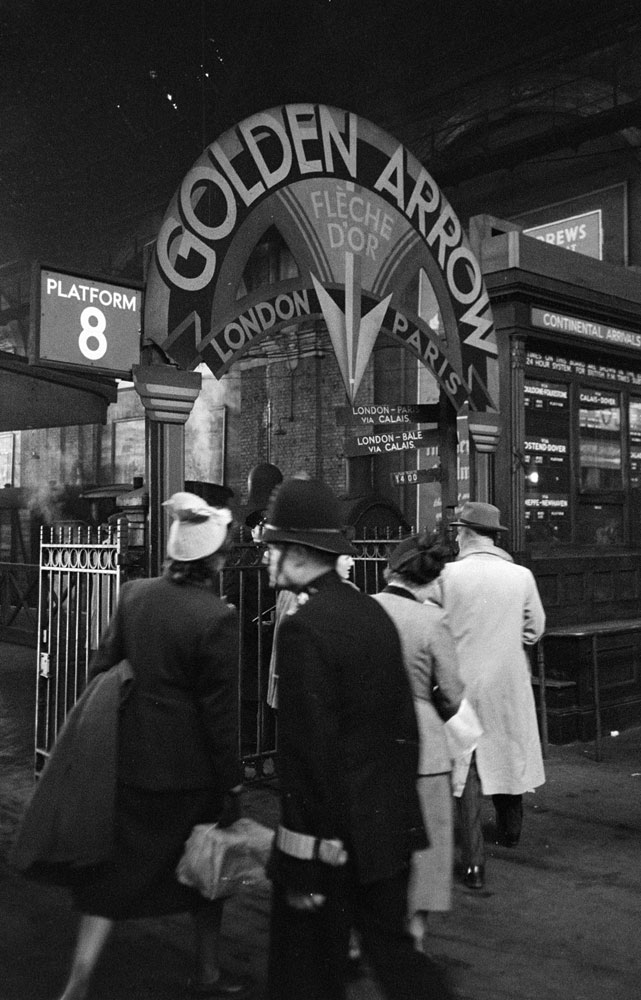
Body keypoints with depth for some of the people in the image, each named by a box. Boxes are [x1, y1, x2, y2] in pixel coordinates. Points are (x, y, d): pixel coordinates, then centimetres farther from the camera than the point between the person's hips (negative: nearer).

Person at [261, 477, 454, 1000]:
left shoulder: (303, 629, -19)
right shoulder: (375, 613, 4)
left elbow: (307, 749, -20)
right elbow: (405, 722, 10)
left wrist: (302, 865, -15)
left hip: (330, 837, -7)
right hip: (391, 825, 7)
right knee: (392, 946, 21)